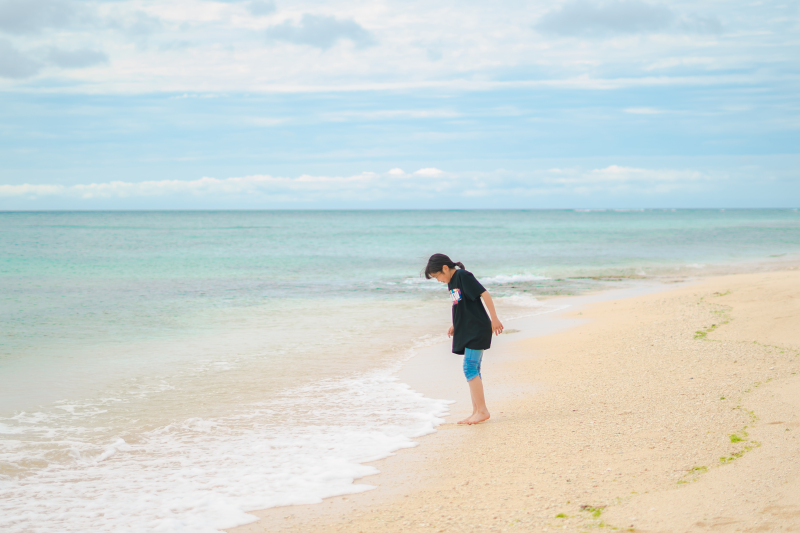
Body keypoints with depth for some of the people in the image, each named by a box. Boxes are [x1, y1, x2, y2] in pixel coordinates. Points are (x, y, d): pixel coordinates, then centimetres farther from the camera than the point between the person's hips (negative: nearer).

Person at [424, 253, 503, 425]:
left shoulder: (463, 276, -14)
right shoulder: (452, 281, 14)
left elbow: (484, 294, -17)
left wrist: (494, 319, -17)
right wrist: (455, 325, 23)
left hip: (477, 330, -9)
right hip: (466, 331, 9)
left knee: (470, 369, -13)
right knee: (473, 370, 9)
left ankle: (482, 410, -10)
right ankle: (476, 411, 12)